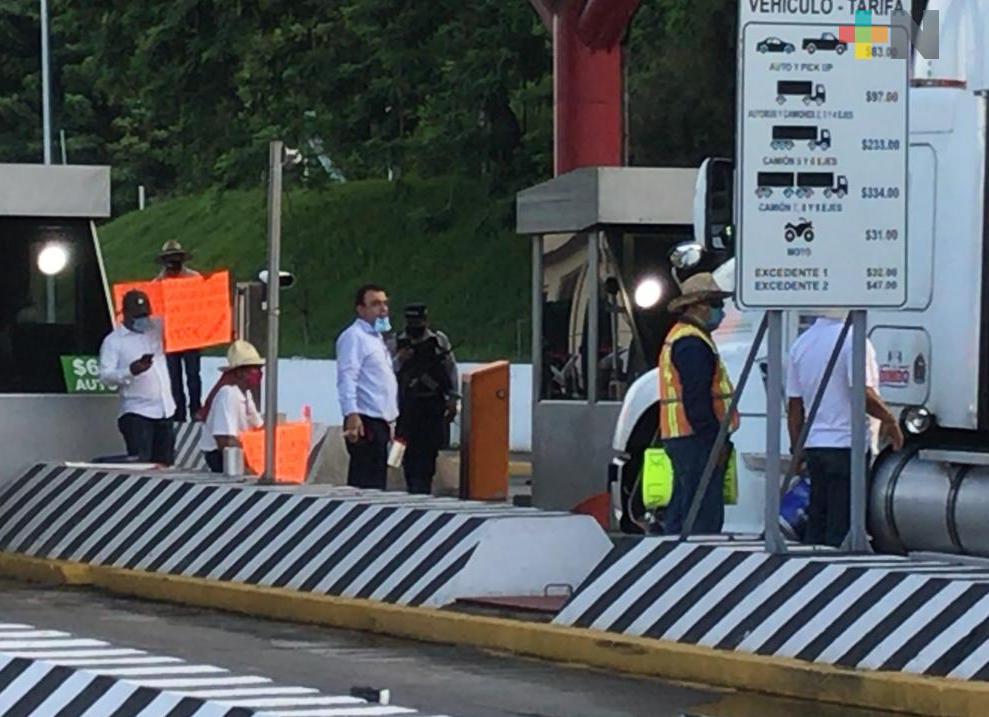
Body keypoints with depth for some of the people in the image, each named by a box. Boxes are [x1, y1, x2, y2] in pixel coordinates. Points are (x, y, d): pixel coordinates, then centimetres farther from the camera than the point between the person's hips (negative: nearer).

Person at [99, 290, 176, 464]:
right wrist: (130, 371, -29)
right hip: (136, 413, -6)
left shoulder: (156, 328, 12)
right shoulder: (113, 341, -4)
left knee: (165, 464, 7)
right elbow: (105, 376, -12)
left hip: (165, 411, 6)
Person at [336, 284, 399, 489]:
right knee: (365, 484, -14)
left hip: (380, 422, 10)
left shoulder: (377, 337, 23)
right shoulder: (354, 337, -7)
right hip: (365, 423, -10)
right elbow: (347, 378, -18)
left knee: (376, 484, 8)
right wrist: (352, 415, -28)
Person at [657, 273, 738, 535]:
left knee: (681, 511, 13)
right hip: (697, 440, -11)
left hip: (680, 438, 11)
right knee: (705, 516, -12)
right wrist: (716, 441, -19)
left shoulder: (678, 337, 21)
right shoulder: (692, 344, -14)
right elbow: (696, 398, -21)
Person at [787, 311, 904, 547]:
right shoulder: (853, 340, -13)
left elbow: (794, 406, 12)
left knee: (816, 522, 12)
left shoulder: (801, 343, 9)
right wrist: (889, 420, -7)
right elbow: (863, 393, -21)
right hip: (847, 443, -7)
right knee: (842, 527, -4)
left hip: (813, 444, 7)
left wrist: (796, 449, 17)